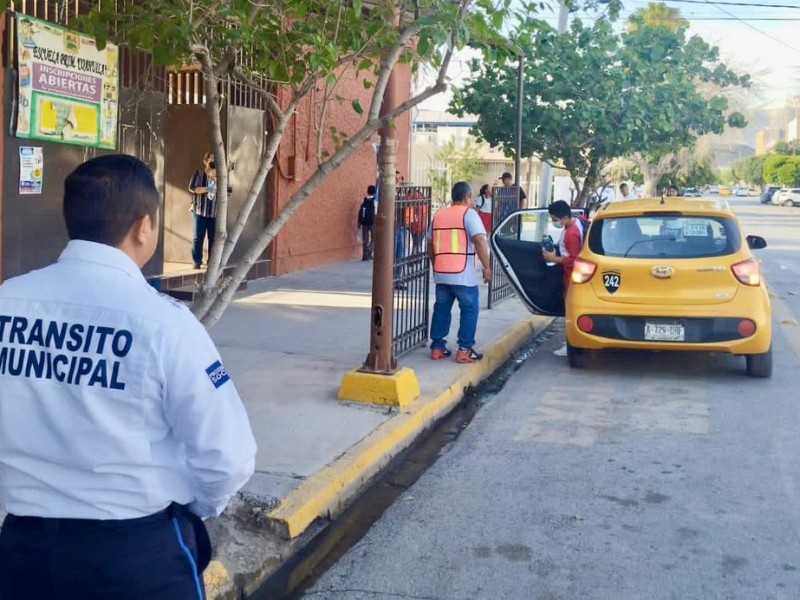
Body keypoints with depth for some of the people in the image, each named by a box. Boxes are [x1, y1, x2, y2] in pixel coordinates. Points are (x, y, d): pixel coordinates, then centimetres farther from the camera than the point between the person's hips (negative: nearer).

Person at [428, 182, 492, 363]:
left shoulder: (438, 214, 15)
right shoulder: (468, 213, -4)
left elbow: (430, 246, 19)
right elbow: (479, 241, -16)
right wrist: (487, 267, -12)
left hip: (441, 273, 6)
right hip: (463, 274, -6)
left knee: (441, 309, 15)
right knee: (470, 309, 5)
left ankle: (437, 347, 17)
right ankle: (465, 350, 4)